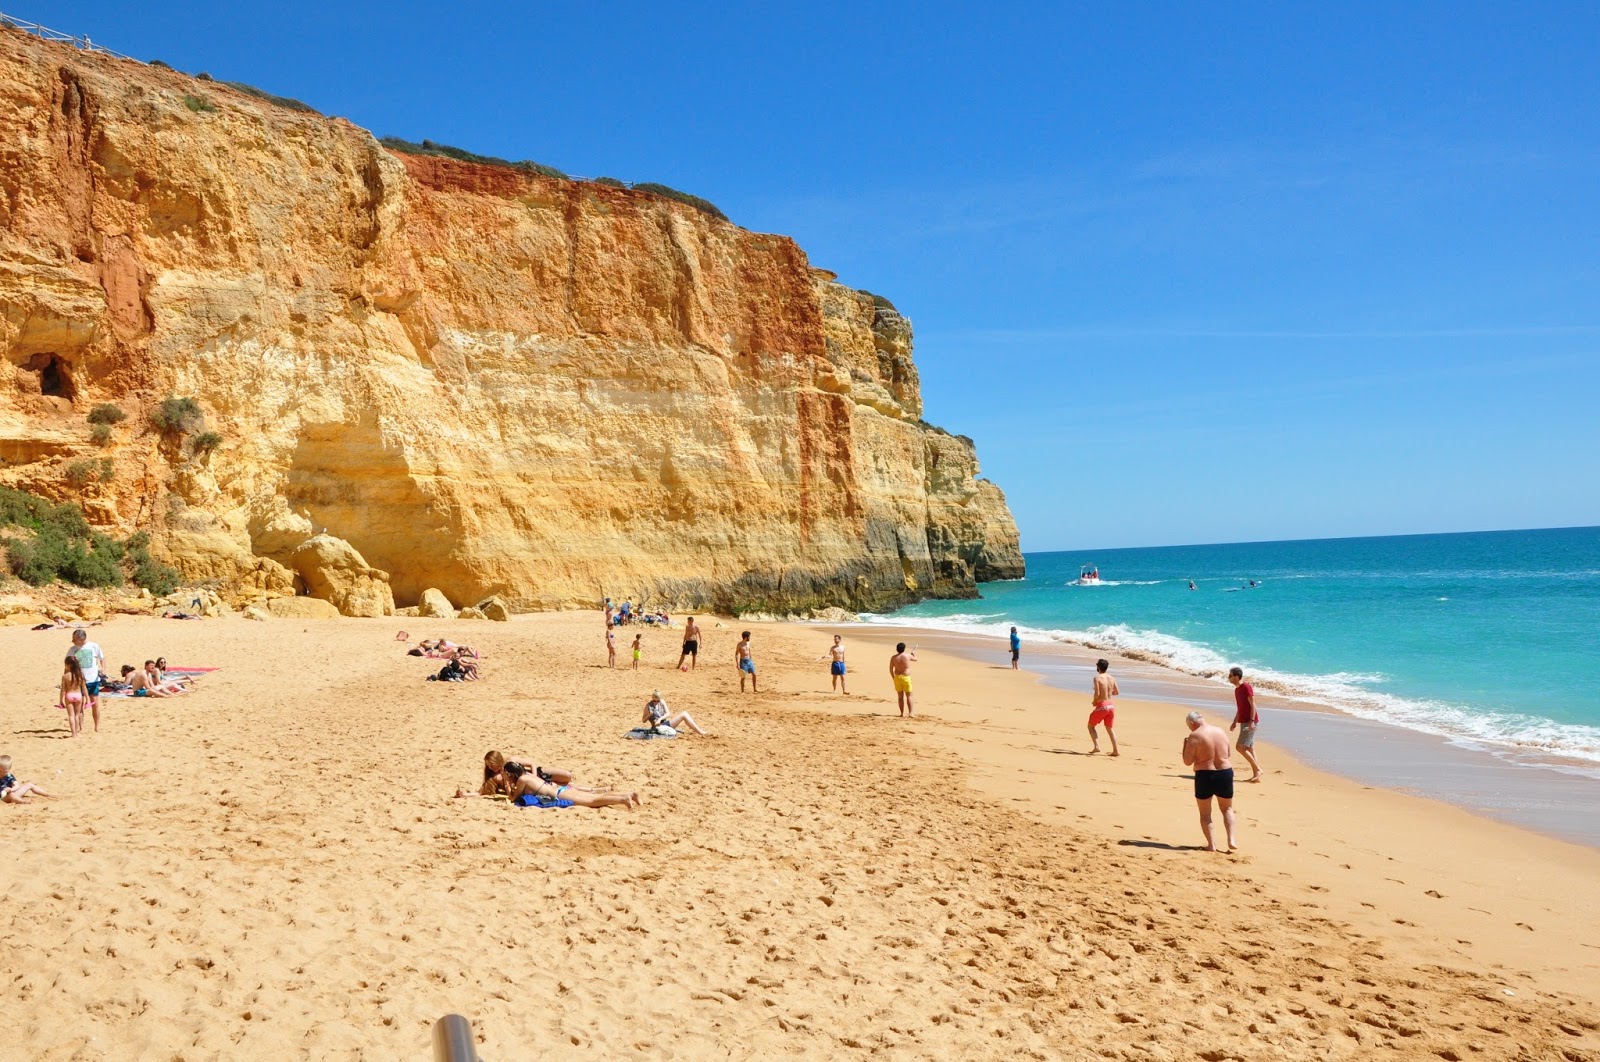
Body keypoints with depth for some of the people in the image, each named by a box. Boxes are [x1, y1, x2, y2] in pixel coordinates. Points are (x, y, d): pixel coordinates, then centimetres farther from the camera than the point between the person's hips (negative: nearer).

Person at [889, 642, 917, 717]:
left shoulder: (893, 658, -3)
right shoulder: (908, 656, -7)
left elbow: (891, 669, 0)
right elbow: (915, 659, 14)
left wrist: (893, 678, 13)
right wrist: (913, 654, 35)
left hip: (897, 677, 2)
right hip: (906, 677, -2)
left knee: (900, 696, 10)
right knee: (909, 696, 4)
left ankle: (902, 713, 11)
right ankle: (910, 713, 0)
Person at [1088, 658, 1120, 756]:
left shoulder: (1097, 678, -13)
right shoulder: (1112, 678, 4)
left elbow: (1097, 694, -19)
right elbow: (1117, 692, 13)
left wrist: (1094, 702, -1)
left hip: (1101, 706, -5)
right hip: (1111, 705, 5)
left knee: (1091, 726, 12)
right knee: (1110, 729, 17)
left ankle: (1096, 746, -2)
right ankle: (1115, 751, 11)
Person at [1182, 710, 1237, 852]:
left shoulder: (1195, 736, -12)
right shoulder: (1221, 731, 6)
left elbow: (1187, 762, -11)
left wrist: (1185, 745, 2)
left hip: (1205, 776, -4)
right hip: (1225, 773, 4)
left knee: (1205, 813, 13)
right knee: (1227, 809, 22)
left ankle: (1211, 844, 8)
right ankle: (1231, 839, 8)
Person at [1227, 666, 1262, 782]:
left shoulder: (1246, 687, -12)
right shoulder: (1237, 690, 15)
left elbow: (1253, 705, -16)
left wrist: (1252, 721, -23)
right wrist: (1234, 722, 22)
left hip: (1250, 722, -10)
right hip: (1244, 722, 10)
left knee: (1240, 747, -13)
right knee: (1249, 748, 8)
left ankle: (1257, 769, -7)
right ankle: (1256, 775, 10)